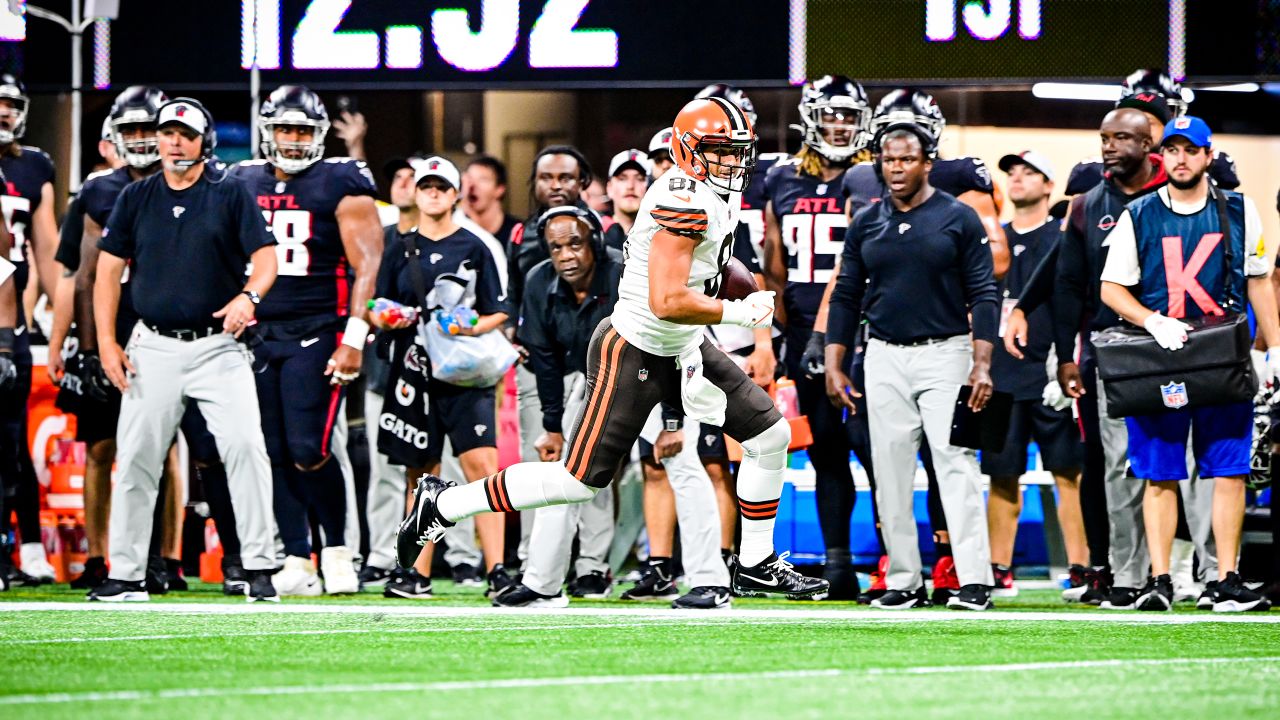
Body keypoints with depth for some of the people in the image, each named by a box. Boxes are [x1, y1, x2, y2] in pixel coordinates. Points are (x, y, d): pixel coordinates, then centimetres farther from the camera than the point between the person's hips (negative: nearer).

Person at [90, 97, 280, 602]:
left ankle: (259, 566, -10)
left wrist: (248, 296, -25)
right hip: (154, 348, 2)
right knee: (136, 458, 2)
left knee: (245, 445, -16)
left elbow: (266, 258, -3)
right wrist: (106, 341, 0)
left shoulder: (230, 195, 2)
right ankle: (126, 574, 10)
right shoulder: (136, 198, 9)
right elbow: (109, 270, 10)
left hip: (218, 347, -2)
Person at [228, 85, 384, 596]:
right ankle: (298, 563, 9)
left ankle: (338, 550, 4)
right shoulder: (242, 184, 12)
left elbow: (366, 265, -7)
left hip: (317, 333, -5)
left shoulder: (341, 185, -2)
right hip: (259, 335, 5)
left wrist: (353, 339, -14)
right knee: (278, 457, 3)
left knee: (308, 451, -14)